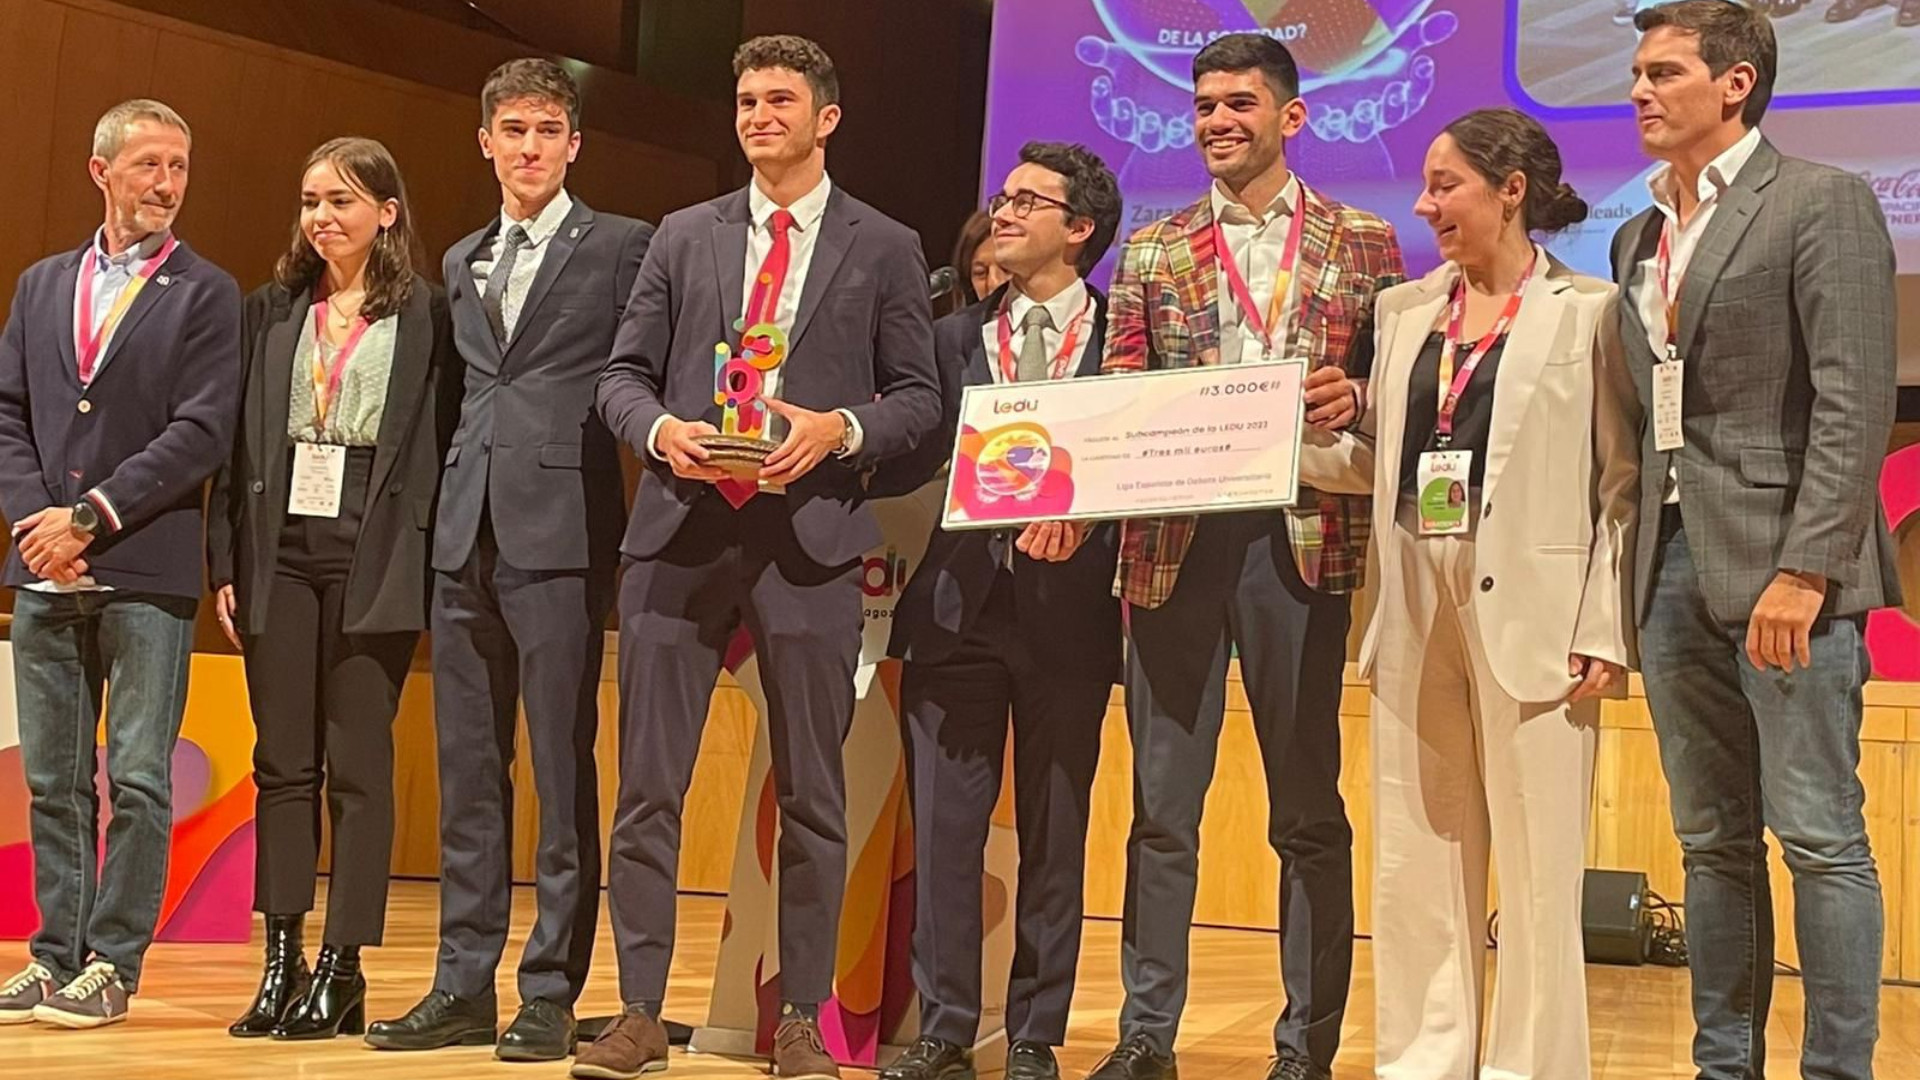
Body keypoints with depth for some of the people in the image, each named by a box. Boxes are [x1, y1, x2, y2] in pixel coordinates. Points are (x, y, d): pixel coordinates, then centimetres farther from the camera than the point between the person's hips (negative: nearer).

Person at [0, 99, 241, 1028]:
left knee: (139, 780, -3)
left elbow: (202, 434, -8)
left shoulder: (205, 293, 1)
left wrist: (92, 516, -12)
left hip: (147, 570, -4)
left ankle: (111, 966, 3)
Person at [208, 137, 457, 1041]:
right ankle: (280, 963, 11)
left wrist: (422, 567, -9)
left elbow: (441, 445, -1)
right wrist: (226, 561, 4)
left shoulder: (426, 317, 2)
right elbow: (237, 442, 11)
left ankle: (342, 969, 5)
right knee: (282, 762, 5)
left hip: (373, 558, -4)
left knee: (357, 765, 0)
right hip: (280, 553, 4)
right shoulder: (271, 311, 12)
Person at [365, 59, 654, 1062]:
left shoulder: (621, 246, 2)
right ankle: (463, 987, 14)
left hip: (560, 530, -6)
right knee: (468, 773, 8)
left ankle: (551, 995, 2)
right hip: (466, 535, 6)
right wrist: (443, 508, 11)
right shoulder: (461, 262, 20)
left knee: (562, 771, -4)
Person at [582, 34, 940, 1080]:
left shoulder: (885, 248, 8)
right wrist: (658, 428, -8)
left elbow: (917, 397, 6)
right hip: (679, 532, 2)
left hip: (808, 539, -2)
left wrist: (841, 429, -13)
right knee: (648, 785, 1)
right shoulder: (684, 236, 14)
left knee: (811, 796, 3)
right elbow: (623, 374, 13)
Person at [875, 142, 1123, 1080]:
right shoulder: (956, 338, 12)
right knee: (944, 824, 2)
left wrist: (1085, 510, -20)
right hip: (960, 604, 2)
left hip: (1068, 607, -2)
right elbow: (914, 457, 4)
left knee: (1054, 828, 5)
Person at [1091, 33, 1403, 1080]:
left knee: (1309, 807, 4)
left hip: (1301, 535, -2)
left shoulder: (1362, 243, 8)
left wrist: (1353, 398, -12)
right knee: (1162, 803, 5)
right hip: (1173, 536, 2)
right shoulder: (1152, 250, 13)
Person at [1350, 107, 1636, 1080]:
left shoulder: (1589, 309, 0)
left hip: (1531, 616, -5)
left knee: (1535, 871, 0)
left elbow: (1621, 480, -4)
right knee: (1415, 863, 8)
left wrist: (1604, 628, -12)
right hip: (1417, 615, 5)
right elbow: (1380, 462, 14)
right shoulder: (1404, 310, 15)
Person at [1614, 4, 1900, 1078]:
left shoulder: (1823, 203, -4)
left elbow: (1855, 403, -12)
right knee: (1713, 841, 10)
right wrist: (1632, 572, 9)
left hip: (1783, 562, -7)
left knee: (1819, 835, -4)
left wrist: (1802, 570, -19)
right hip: (1673, 565, 7)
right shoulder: (1640, 238, 17)